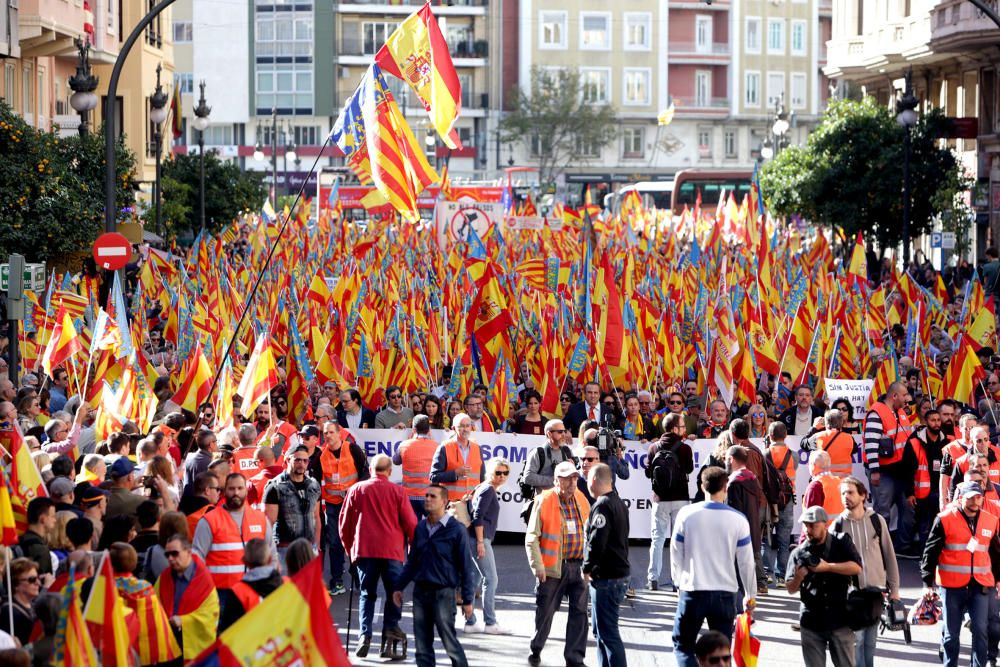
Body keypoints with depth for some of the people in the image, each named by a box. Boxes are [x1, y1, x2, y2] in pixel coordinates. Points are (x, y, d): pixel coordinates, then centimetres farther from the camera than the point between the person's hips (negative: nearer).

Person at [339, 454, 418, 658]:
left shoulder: (357, 490, 4)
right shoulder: (397, 491, -1)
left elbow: (344, 522, 9)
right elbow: (410, 523, 1)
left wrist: (348, 547, 23)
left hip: (364, 550, 2)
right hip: (392, 550, -2)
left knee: (367, 594, 8)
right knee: (394, 593, 8)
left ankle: (365, 634, -5)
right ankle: (390, 630, -3)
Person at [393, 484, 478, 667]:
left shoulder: (455, 530, -8)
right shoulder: (420, 528, 8)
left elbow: (466, 567, -6)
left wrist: (467, 599, -8)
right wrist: (399, 586, 14)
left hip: (443, 593, -6)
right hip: (420, 590, 6)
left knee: (449, 641, -6)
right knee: (422, 643, 8)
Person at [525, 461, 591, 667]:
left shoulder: (582, 501, 8)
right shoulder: (544, 501, -7)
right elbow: (532, 537, -7)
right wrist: (537, 566, -12)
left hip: (578, 566, 4)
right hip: (553, 567, -4)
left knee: (579, 613, 1)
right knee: (545, 611, 8)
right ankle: (536, 650, 28)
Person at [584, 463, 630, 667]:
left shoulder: (602, 506, -16)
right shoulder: (619, 503, 15)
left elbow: (597, 541, -23)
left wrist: (587, 568, -9)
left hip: (606, 578, -10)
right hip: (620, 572, 10)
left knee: (607, 632, -7)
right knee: (600, 629, 20)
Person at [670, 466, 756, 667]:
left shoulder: (686, 514, -5)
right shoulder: (738, 520, -5)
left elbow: (676, 555, 3)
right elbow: (746, 562, 1)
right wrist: (750, 594, 14)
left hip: (692, 591, -1)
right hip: (725, 593, 1)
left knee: (683, 645, 11)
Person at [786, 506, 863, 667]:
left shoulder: (841, 542, 0)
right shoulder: (799, 553, 3)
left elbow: (856, 568, -13)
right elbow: (791, 589, 4)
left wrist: (827, 567, -21)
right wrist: (798, 577, -18)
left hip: (840, 619, -2)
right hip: (811, 622, 2)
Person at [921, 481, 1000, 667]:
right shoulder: (945, 520, -4)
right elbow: (931, 552, -3)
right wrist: (928, 582, -6)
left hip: (981, 584, 2)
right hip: (952, 584, -2)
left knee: (981, 630, -6)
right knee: (951, 632, 7)